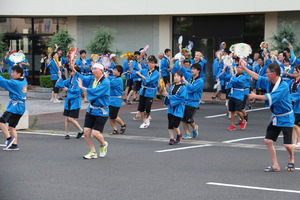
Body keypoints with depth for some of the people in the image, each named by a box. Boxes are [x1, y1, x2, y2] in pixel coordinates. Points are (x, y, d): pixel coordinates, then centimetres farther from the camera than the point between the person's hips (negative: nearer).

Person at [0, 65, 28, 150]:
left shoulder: (15, 83, -16)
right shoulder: (24, 81, 9)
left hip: (15, 107, -9)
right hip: (21, 107, 9)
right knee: (12, 126, 12)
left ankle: (9, 138, -10)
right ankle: (14, 145, 10)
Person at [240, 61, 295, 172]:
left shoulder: (284, 86, -23)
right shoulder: (268, 82, 1)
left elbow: (270, 97, -29)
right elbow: (257, 77, 15)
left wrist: (255, 96, -19)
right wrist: (244, 68, 17)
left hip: (286, 118, -8)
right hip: (275, 117, 8)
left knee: (287, 145, -7)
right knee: (268, 141, 1)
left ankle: (291, 159, 25)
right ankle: (275, 165, 9)